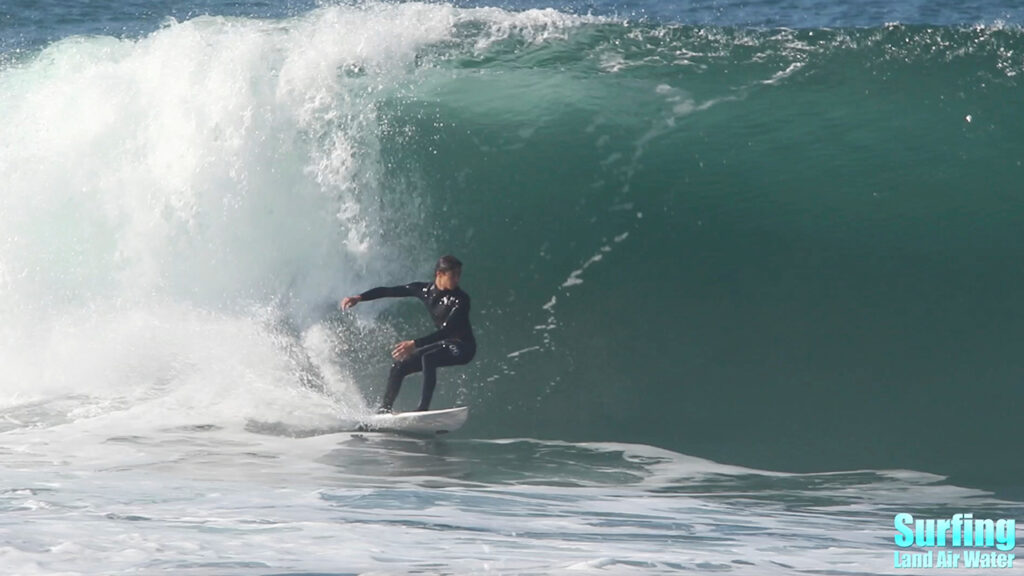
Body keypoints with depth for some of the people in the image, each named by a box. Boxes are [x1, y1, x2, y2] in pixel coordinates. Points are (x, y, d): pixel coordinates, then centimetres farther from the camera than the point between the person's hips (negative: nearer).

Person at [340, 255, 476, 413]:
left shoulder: (460, 299, -24)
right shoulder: (425, 290, -5)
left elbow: (447, 331, -33)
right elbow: (389, 291, 2)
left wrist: (415, 344, -41)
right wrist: (359, 298, -7)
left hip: (462, 347, -7)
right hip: (444, 343, 7)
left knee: (428, 357, -33)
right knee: (399, 366, 2)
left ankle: (423, 408, -34)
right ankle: (384, 408, 15)